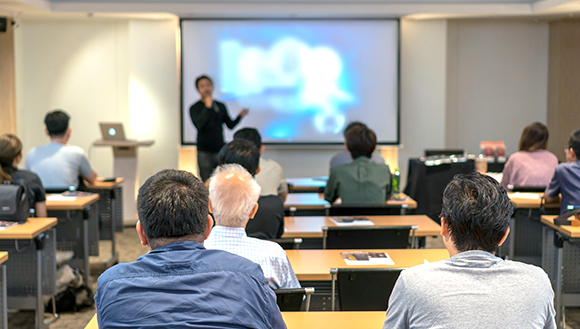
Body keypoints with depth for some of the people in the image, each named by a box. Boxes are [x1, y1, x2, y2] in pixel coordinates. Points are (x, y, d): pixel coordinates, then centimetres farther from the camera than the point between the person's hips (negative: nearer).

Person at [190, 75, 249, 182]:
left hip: (220, 149, 3)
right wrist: (208, 107, -19)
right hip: (205, 152, -3)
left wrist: (240, 116, -2)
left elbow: (230, 125, 14)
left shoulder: (221, 106, 11)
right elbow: (199, 125, -19)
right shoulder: (195, 108, -2)